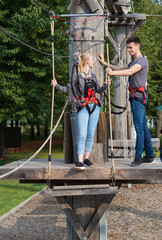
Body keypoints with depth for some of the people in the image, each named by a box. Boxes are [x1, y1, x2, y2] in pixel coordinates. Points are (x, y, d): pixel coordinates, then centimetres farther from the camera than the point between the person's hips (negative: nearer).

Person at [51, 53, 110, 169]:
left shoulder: (93, 75, 13)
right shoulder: (77, 75, -3)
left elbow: (98, 90, 18)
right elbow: (67, 89, -2)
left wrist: (106, 85, 2)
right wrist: (56, 85, -16)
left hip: (94, 106, 5)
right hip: (83, 107, -5)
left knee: (91, 134, 5)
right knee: (82, 135, -12)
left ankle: (87, 158, 12)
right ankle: (79, 161, -15)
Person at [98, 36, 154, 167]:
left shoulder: (142, 60, -9)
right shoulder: (133, 62, 23)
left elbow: (130, 72, -24)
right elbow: (120, 69, 32)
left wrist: (112, 72, -31)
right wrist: (105, 63, 26)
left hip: (139, 96, -10)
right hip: (134, 97, 10)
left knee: (139, 126, -11)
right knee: (143, 127, 10)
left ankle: (138, 157, -12)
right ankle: (149, 156, 15)